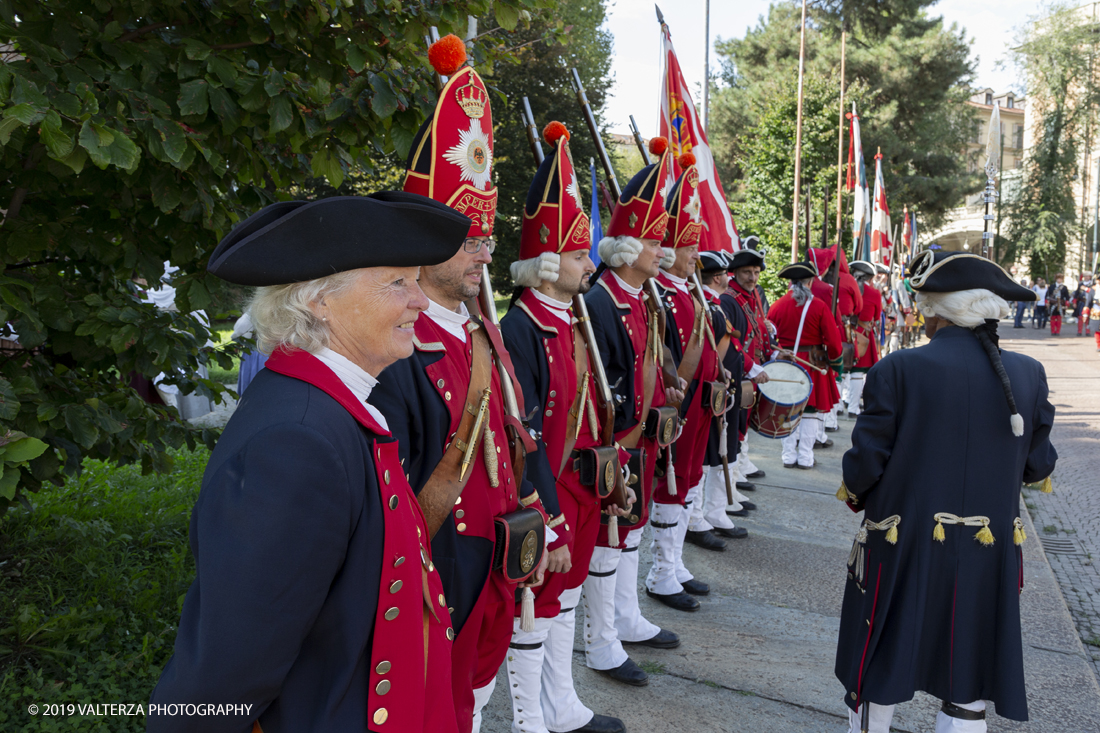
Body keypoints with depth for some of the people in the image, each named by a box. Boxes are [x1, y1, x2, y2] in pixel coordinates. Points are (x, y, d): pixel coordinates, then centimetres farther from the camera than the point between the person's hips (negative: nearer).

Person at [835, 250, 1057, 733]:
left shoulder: (898, 370, -15)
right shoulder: (1027, 374, -4)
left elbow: (866, 459, -11)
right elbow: (1038, 466, 4)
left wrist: (854, 498, 9)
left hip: (901, 548, -2)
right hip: (987, 555, 3)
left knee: (879, 663, 17)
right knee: (967, 683, 15)